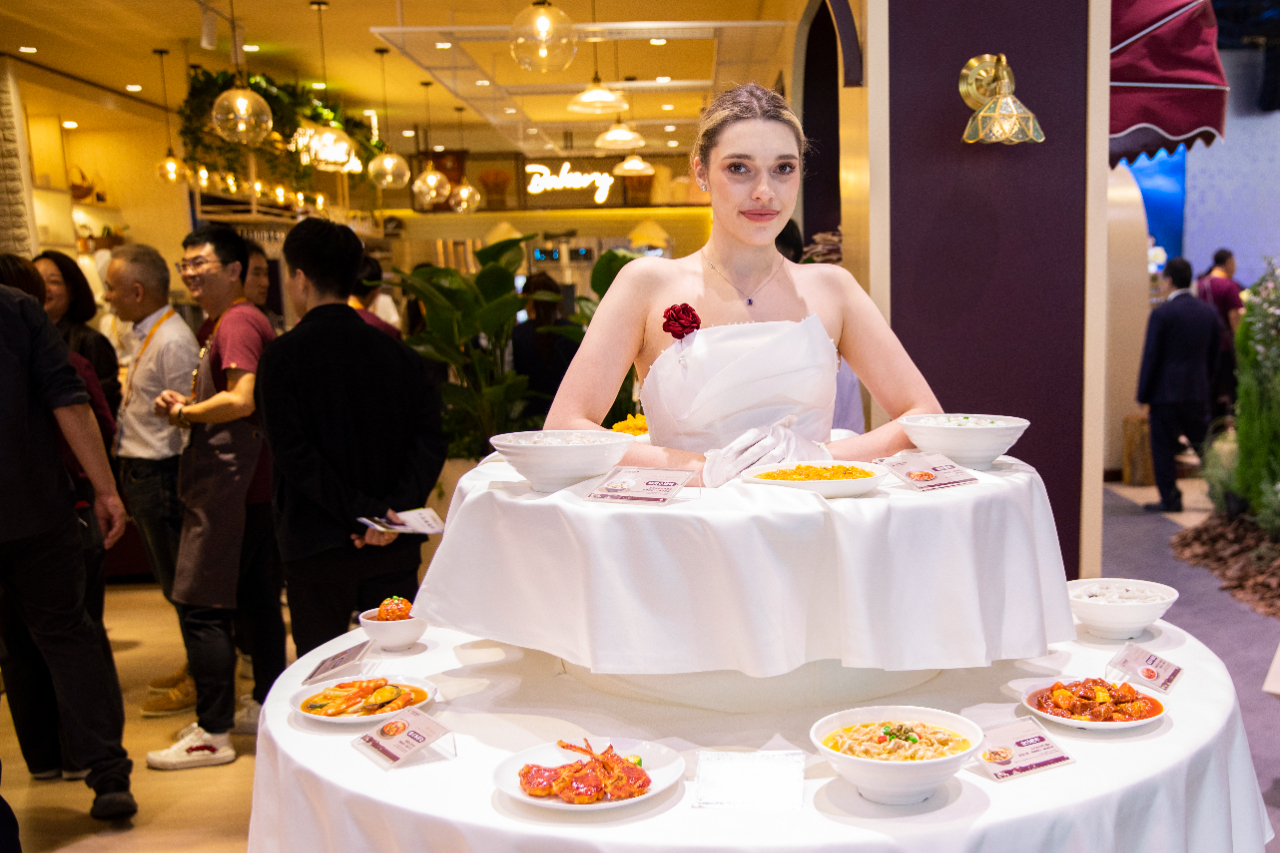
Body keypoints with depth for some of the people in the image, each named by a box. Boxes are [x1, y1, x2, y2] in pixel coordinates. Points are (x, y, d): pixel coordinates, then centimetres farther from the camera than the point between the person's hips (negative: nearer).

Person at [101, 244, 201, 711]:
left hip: (161, 474, -10)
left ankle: (199, 683, 14)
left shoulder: (172, 342, -20)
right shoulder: (148, 335, 11)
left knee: (181, 583, 1)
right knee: (174, 580, 19)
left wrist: (183, 480, -20)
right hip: (139, 472, 10)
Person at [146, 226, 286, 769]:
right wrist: (187, 406, 6)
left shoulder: (236, 322, -13)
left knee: (200, 606, -6)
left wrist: (186, 412, -8)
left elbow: (242, 400, -25)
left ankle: (213, 734, 0)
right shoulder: (236, 321, 19)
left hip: (228, 488, -10)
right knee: (258, 598, 16)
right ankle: (265, 704, 27)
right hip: (253, 484, 10)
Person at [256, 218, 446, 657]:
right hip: (395, 549, 3)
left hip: (317, 549, -3)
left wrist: (362, 513, -14)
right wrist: (395, 509, -10)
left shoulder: (282, 357, -7)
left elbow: (293, 454, -14)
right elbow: (430, 444, -4)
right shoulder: (399, 354, 4)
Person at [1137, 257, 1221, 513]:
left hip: (1166, 391, -6)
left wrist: (1144, 396, -5)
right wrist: (1203, 382, 20)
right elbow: (1214, 355, 12)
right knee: (1204, 444, 14)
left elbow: (1150, 357, -11)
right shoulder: (1209, 312, 7)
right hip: (1198, 391, 6)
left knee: (1163, 448, 3)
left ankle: (1170, 499, 7)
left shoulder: (1161, 314, -12)